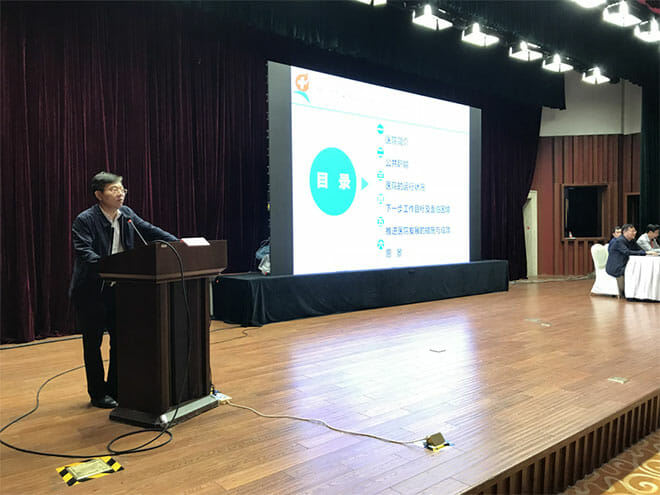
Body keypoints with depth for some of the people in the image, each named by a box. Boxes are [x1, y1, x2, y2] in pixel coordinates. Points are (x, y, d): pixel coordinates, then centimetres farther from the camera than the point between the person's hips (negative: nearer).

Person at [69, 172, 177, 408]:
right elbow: (83, 252, -25)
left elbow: (150, 231, 5)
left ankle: (115, 389, 26)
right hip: (91, 291, -6)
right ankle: (98, 394, 21)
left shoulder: (126, 214, 3)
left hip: (118, 289, 6)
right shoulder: (84, 220, -15)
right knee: (93, 344, 7)